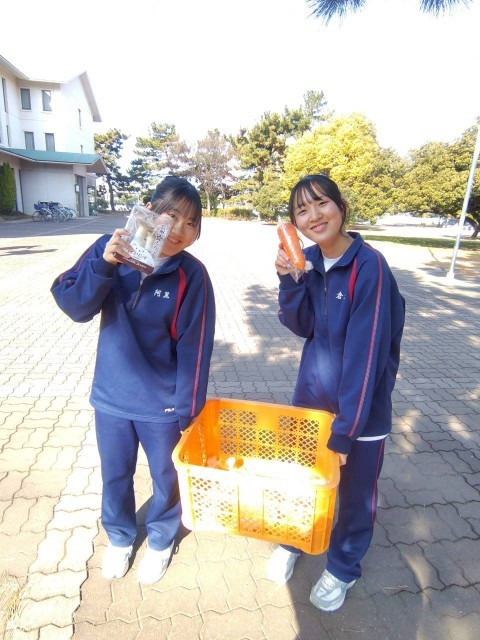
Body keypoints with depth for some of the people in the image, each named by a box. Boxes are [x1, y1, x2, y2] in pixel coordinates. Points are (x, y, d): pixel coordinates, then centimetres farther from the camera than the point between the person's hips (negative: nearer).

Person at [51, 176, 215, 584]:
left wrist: (187, 408, -10)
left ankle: (161, 541, 50)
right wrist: (103, 264, -29)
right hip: (111, 396, 3)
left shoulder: (191, 275, -16)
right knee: (115, 475, 23)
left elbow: (194, 346, -13)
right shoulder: (112, 248, -9)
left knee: (166, 477, 20)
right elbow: (72, 305, -13)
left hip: (162, 402, -2)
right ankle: (119, 537, 53)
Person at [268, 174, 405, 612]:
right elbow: (301, 326, -4)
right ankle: (292, 542, 53)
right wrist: (289, 279, -20)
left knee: (355, 495, 18)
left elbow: (365, 354, -24)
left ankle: (343, 569, 47)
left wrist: (345, 431, -20)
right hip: (311, 395, 5)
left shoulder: (369, 266, -22)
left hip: (361, 408, -4)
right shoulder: (309, 259, -3)